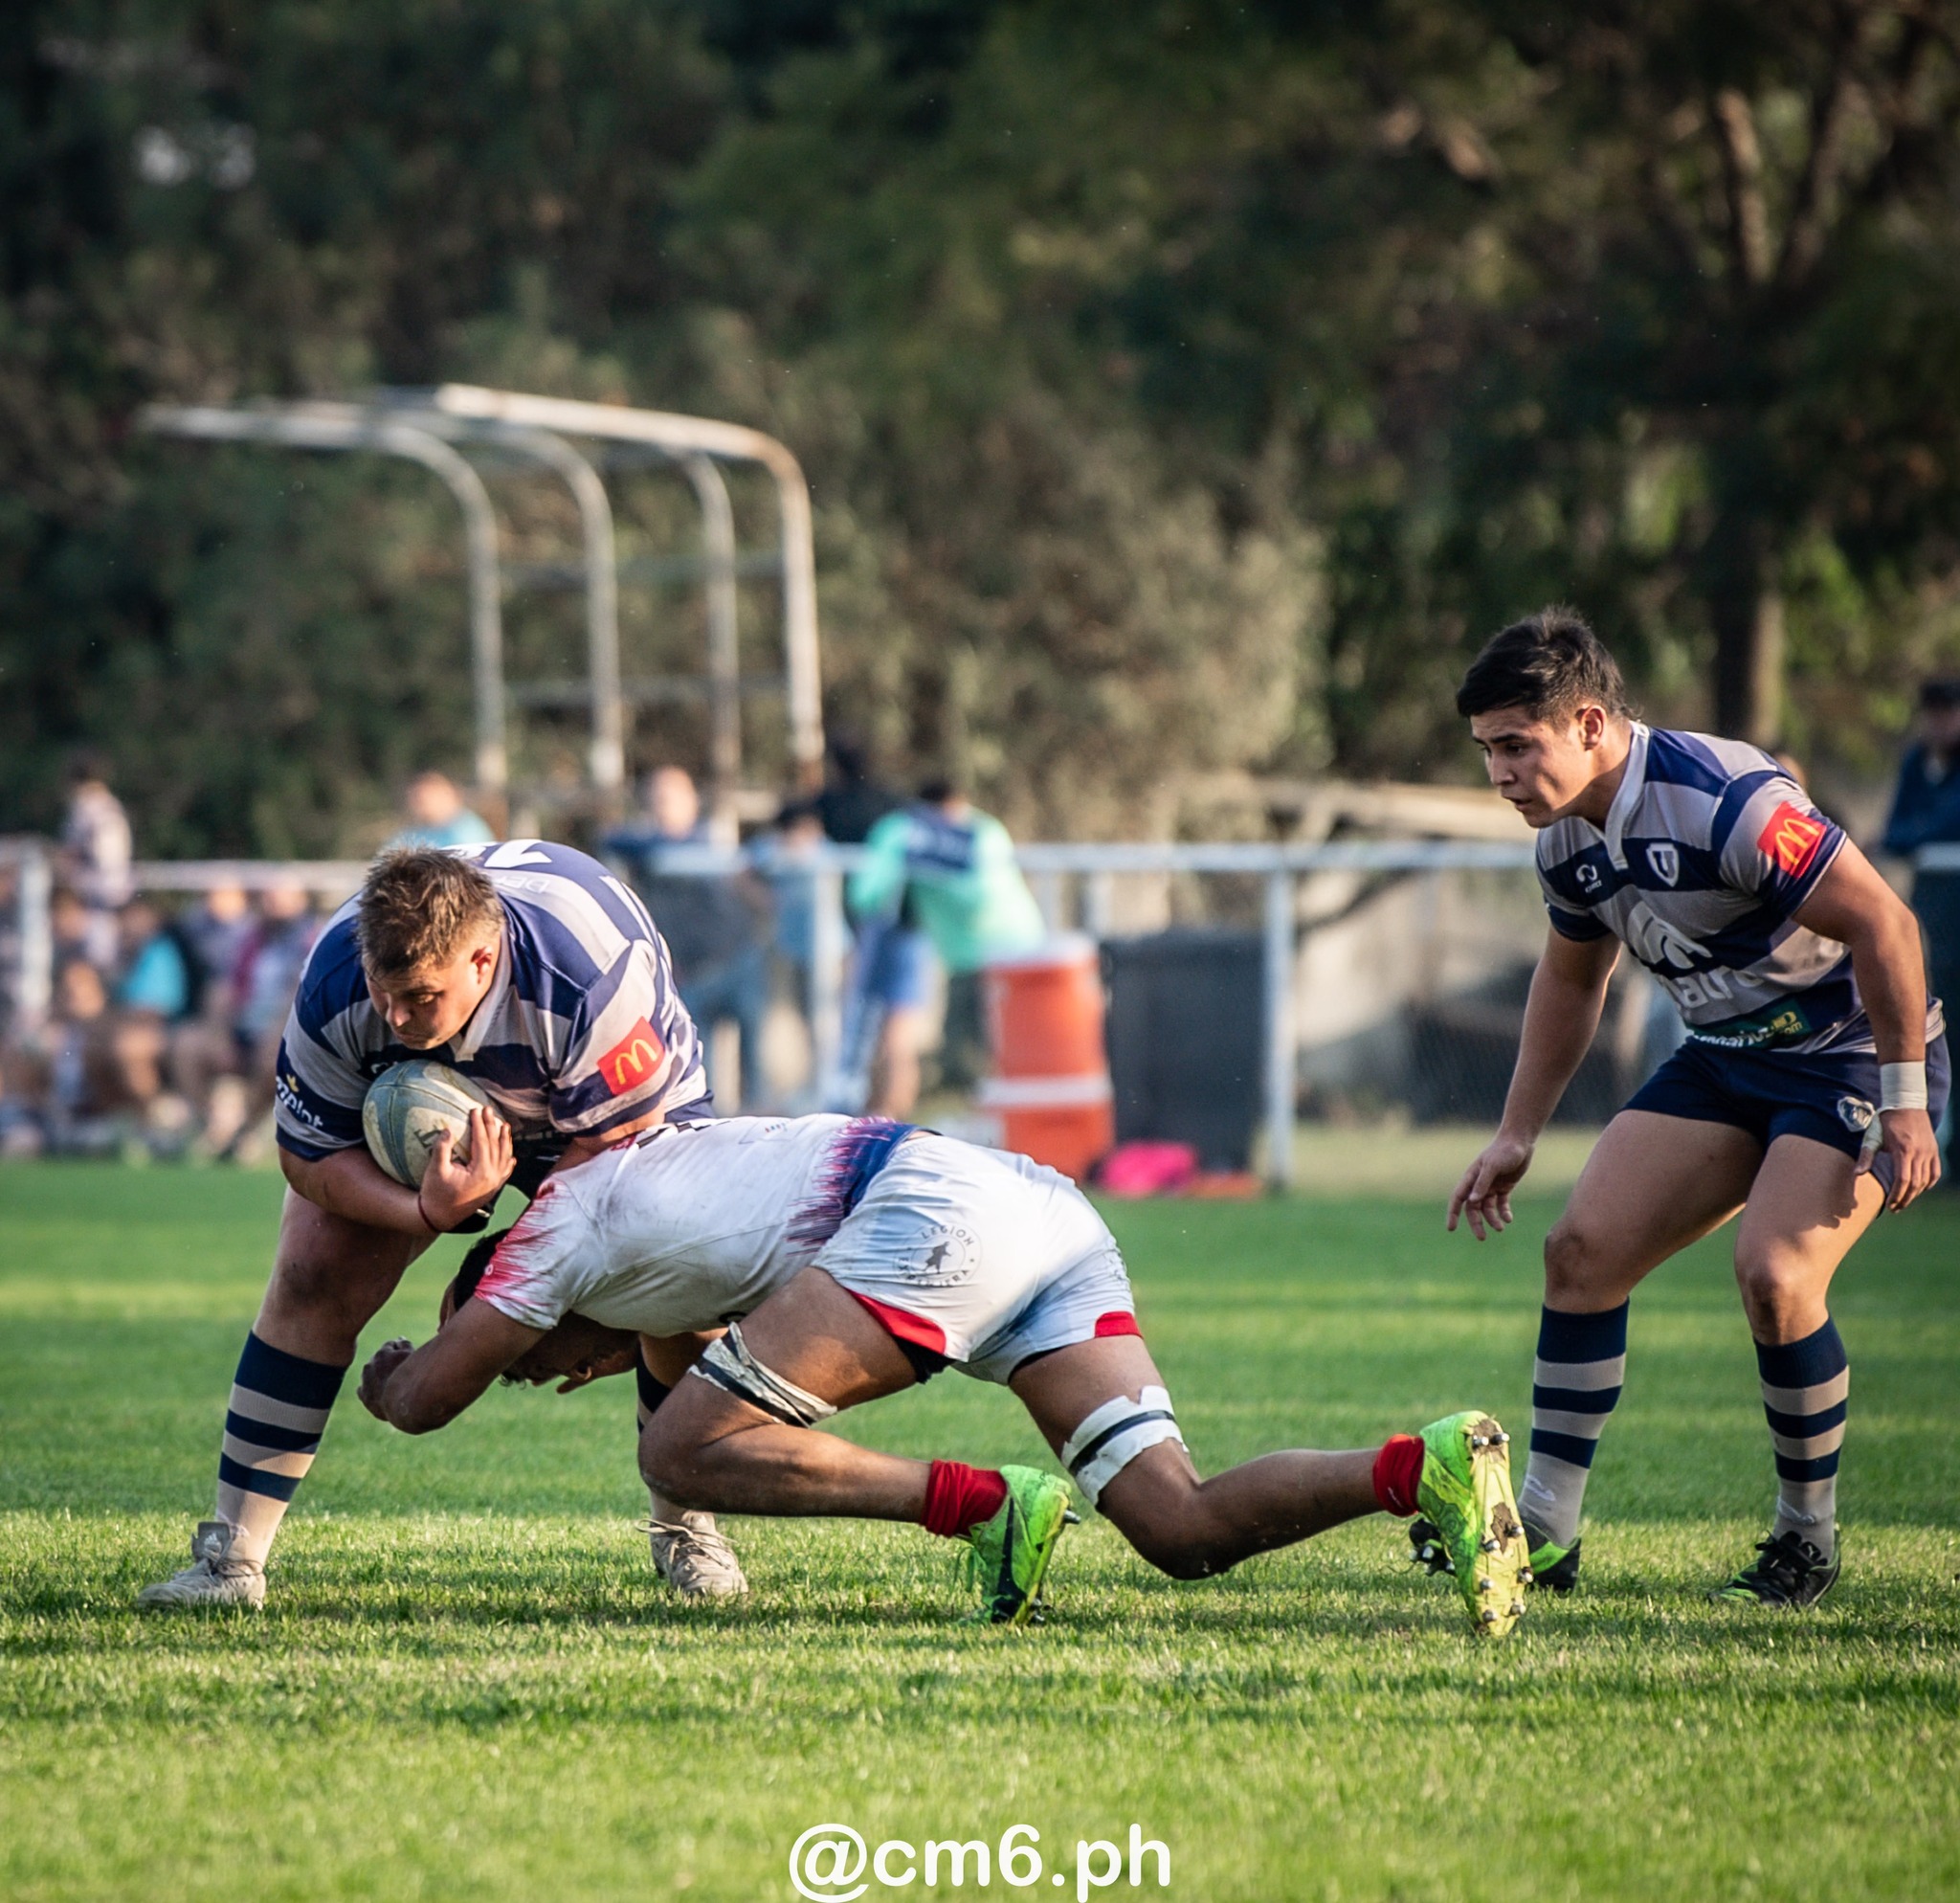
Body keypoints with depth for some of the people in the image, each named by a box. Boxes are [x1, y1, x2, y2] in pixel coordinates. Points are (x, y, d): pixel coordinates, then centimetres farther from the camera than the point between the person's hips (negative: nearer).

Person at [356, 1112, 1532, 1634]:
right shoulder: (646, 1180, 34)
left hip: (940, 1206, -9)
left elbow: (424, 1399, 15)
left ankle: (987, 1505, -18)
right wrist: (650, 1346, 40)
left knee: (681, 1449, -7)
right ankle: (1428, 1465, -27)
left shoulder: (562, 1224, 10)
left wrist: (390, 1377, 35)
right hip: (1051, 1210, 9)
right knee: (1184, 1531, -5)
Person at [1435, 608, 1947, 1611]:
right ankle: (1543, 1528, 3)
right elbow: (1570, 978, 17)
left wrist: (1904, 1101, -23)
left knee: (1773, 1273, -25)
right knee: (1583, 1246, -4)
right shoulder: (1567, 837, -2)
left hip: (1853, 1054, -8)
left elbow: (1882, 924, -26)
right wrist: (1516, 1135, 16)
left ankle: (1808, 1540, -5)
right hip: (1725, 1056, 8)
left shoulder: (1726, 801, -29)